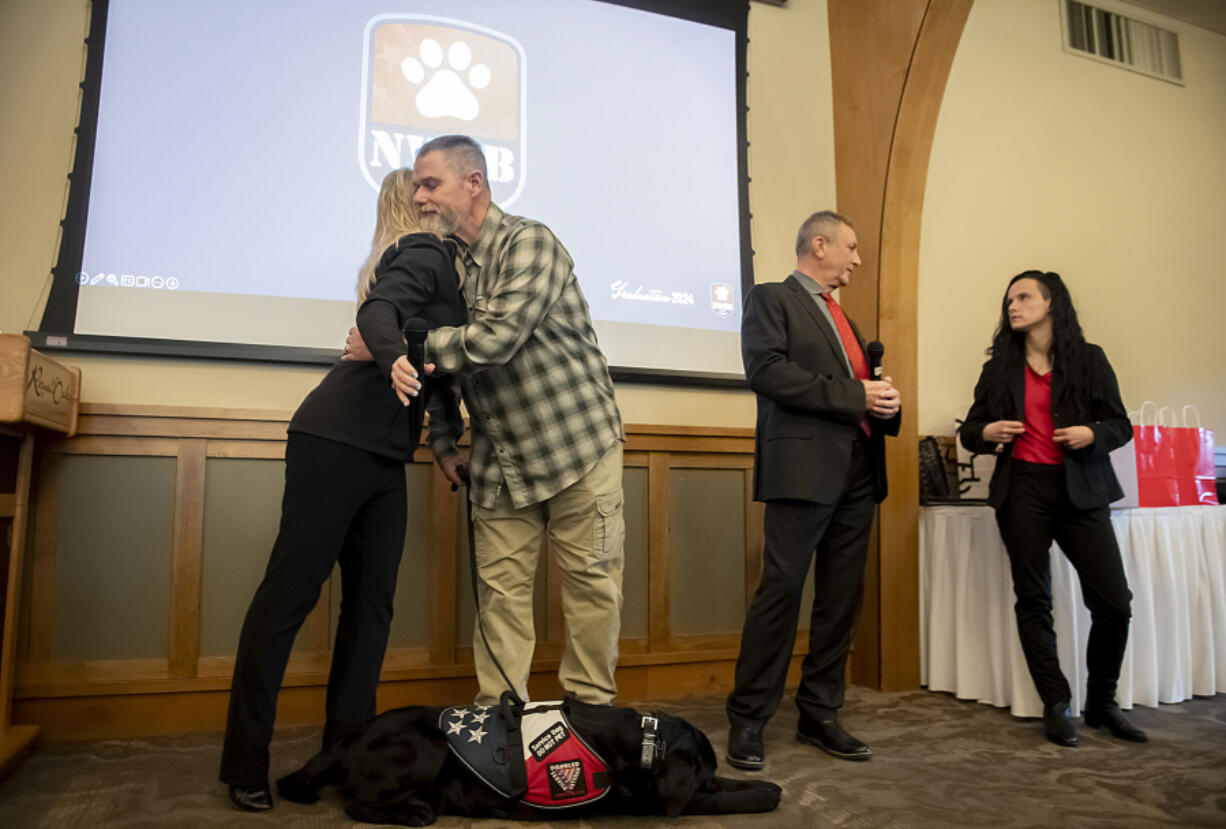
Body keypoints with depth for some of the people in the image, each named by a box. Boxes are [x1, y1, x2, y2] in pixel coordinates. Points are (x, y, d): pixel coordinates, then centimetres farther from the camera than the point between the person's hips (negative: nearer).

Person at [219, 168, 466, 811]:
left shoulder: (437, 262, 22)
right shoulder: (424, 253, -4)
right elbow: (378, 311, -23)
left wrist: (449, 439, 29)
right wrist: (396, 359, -44)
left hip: (383, 456, 9)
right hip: (337, 440, -9)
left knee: (371, 598, 6)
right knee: (291, 589, -3)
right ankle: (244, 766, 7)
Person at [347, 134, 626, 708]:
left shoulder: (529, 243, -11)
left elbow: (494, 338, -26)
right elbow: (439, 363, 17)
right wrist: (442, 444, 7)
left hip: (576, 446, -5)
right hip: (500, 462, 6)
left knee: (592, 584, 2)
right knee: (500, 589, 6)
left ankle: (589, 712, 18)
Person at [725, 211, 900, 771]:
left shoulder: (842, 317, 26)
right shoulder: (771, 299, 2)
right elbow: (767, 371, -13)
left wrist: (882, 401, 4)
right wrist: (853, 396, -14)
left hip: (857, 471, 8)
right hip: (804, 467, -8)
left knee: (842, 600, 9)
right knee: (780, 592, -7)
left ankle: (819, 715, 21)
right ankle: (747, 721, 4)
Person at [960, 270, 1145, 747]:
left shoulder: (1089, 359, 6)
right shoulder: (1000, 367, 10)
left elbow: (1121, 426, 7)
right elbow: (969, 430, 13)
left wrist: (1092, 434, -13)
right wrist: (986, 432, -9)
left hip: (1081, 491, 0)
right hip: (1022, 490, 1)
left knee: (1114, 603, -4)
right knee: (1033, 601, 2)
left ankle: (1101, 704, 18)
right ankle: (1056, 706, 16)